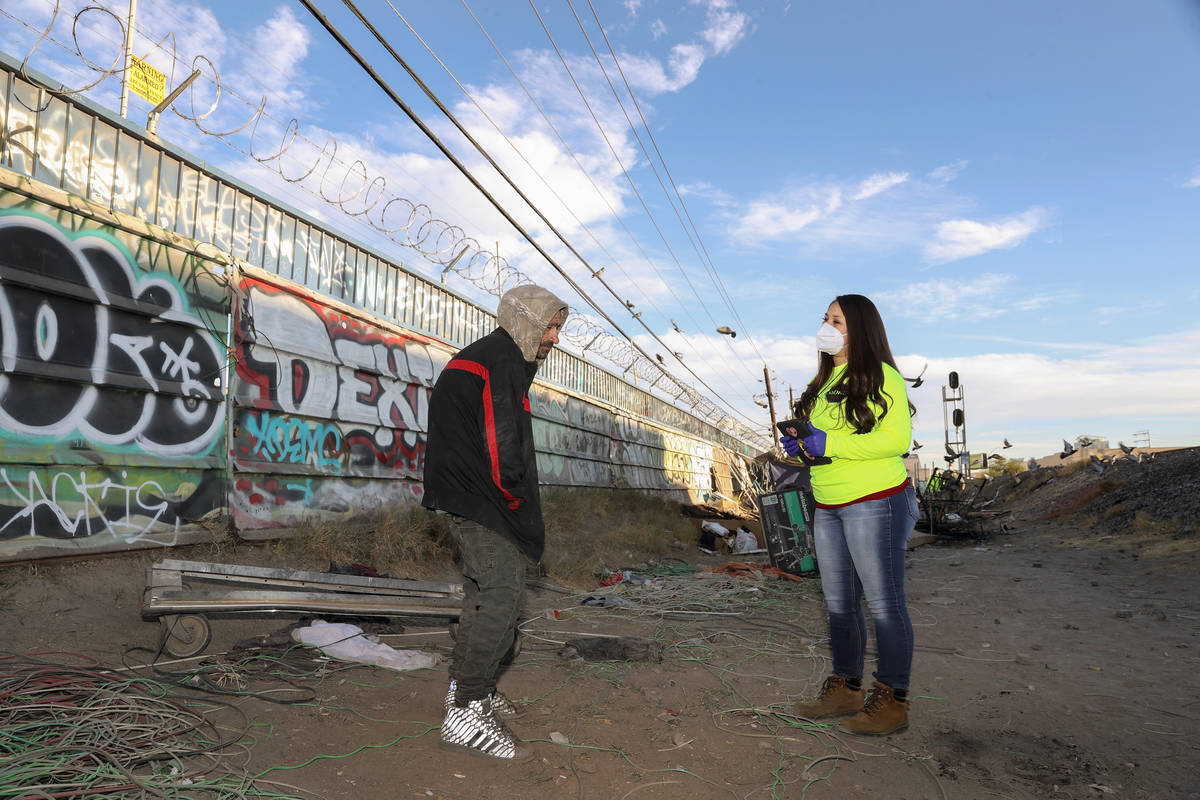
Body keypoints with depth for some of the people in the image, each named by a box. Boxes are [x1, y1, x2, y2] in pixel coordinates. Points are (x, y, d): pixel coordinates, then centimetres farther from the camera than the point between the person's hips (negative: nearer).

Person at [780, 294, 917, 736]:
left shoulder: (881, 376, -9)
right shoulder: (824, 381, 17)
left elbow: (897, 438, -19)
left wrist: (830, 444, -22)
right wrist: (800, 443, 4)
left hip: (875, 503, -8)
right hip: (827, 508, 9)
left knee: (883, 602, -2)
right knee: (839, 603, 13)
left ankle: (892, 700, 9)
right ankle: (846, 689, 24)